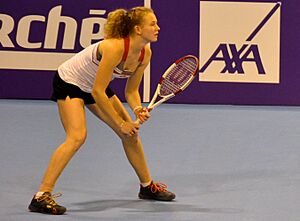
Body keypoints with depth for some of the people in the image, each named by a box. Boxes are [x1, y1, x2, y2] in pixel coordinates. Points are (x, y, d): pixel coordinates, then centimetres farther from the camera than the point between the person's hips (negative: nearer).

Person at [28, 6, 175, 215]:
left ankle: (147, 186, 27)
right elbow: (98, 92, -31)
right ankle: (42, 197, -24)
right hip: (69, 82, -8)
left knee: (131, 133, 8)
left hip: (95, 86, 8)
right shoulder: (114, 48, -35)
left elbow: (131, 91, 0)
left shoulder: (145, 53, -12)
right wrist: (120, 123, -24)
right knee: (77, 136, -26)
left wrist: (138, 109, -21)